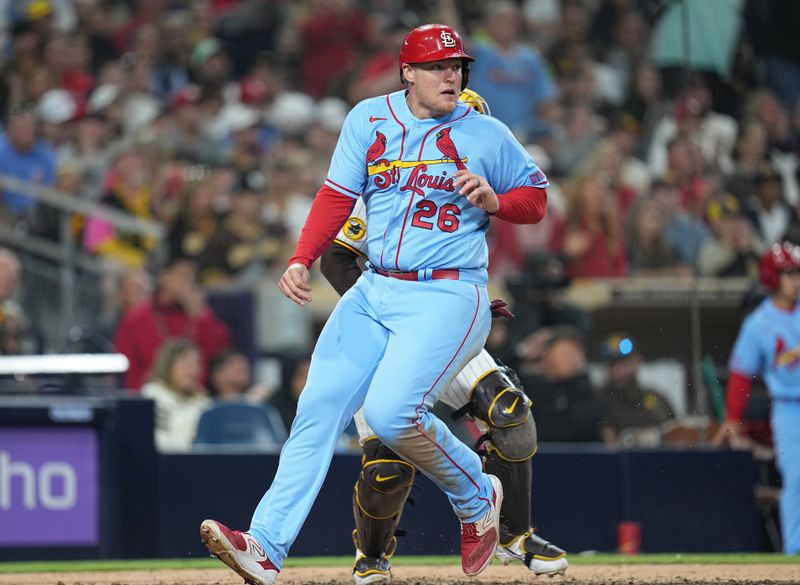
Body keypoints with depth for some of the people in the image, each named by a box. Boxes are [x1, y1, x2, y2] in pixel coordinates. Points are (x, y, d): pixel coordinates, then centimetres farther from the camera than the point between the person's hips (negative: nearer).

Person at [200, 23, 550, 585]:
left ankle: (477, 496, 5)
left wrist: (494, 201, -12)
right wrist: (302, 260, -12)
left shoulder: (487, 134, 1)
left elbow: (536, 199, 10)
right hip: (374, 292, 4)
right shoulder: (369, 119, 7)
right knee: (318, 408, -7)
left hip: (447, 296, -4)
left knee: (391, 413, -22)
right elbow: (337, 196, 3)